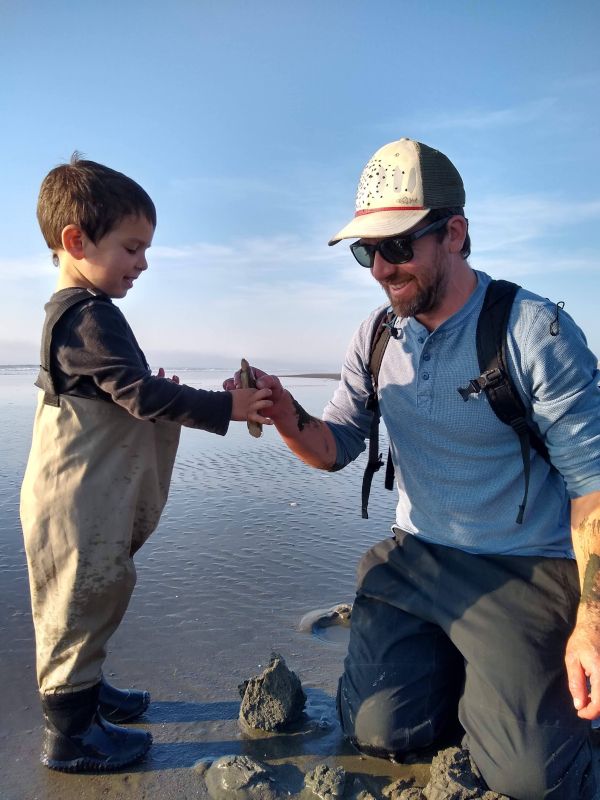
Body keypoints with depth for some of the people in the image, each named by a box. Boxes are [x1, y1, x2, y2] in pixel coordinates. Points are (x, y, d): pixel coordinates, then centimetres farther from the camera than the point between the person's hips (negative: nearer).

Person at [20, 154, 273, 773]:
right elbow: (140, 393, -27)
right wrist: (226, 408, -25)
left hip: (93, 499, 10)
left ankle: (82, 690, 41)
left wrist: (158, 396, 11)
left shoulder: (71, 312, 13)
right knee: (79, 603, 4)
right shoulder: (90, 315, -21)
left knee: (92, 598, 22)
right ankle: (70, 734, 21)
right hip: (79, 501, -10)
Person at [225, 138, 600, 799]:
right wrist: (288, 419, -20)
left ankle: (518, 679, 20)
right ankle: (456, 666, 28)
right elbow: (335, 447, 2)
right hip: (415, 559, 5)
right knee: (377, 732, 0)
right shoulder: (377, 338, 0)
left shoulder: (535, 332, -16)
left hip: (527, 573, -4)